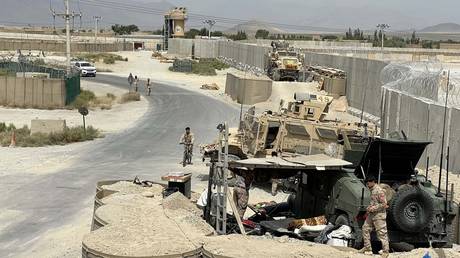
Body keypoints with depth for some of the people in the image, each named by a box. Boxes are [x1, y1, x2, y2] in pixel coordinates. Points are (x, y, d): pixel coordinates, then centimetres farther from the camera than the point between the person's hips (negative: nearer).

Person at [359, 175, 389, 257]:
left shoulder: (379, 191, -18)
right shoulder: (372, 190, 12)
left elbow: (384, 204, -21)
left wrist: (373, 208, -19)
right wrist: (369, 207, 10)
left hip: (379, 215, -10)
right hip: (372, 214, 10)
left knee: (382, 233, -4)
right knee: (365, 228, 12)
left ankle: (385, 251, 4)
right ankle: (367, 247, 22)